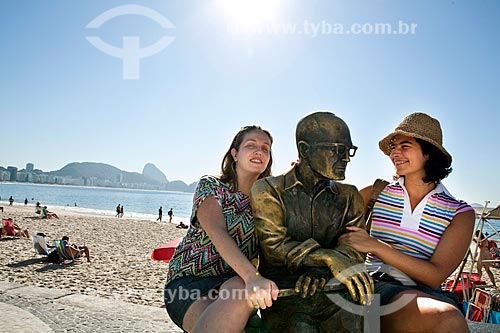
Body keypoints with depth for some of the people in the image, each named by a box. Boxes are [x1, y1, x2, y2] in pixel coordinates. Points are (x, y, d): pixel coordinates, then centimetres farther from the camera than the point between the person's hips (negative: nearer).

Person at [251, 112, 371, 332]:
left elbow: (355, 246, 3)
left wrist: (321, 272, -17)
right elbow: (273, 245, -9)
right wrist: (328, 258, -23)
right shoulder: (268, 190, 2)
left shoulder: (349, 196, 14)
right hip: (281, 289, -3)